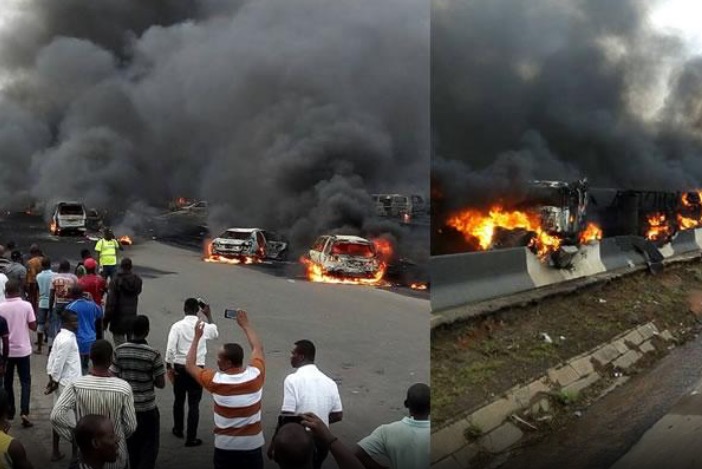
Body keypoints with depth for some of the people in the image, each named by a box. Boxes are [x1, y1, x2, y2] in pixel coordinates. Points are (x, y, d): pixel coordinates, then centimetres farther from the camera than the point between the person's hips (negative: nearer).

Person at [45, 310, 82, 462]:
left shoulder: (60, 336, 8)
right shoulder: (67, 340, -21)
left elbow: (52, 359, 11)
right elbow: (58, 363, -21)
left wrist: (51, 379, 10)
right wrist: (54, 382, -12)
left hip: (62, 382, 9)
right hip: (70, 384, -9)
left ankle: (56, 451, 23)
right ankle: (76, 454, 10)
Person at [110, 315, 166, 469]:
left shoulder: (119, 351, -8)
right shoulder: (153, 354, -17)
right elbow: (161, 384, -11)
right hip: (146, 408, -4)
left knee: (131, 446, 21)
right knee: (149, 447, 8)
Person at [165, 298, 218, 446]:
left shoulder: (177, 326, -9)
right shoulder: (204, 327, -4)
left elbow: (170, 349, -14)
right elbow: (216, 333, 20)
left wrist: (169, 368, -4)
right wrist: (209, 315, 25)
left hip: (180, 368, 1)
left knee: (179, 400, 20)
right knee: (194, 404, 4)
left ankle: (178, 430, 37)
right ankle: (191, 438, 4)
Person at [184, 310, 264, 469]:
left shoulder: (215, 380, -16)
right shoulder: (255, 375, -12)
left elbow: (189, 365, 2)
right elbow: (258, 348, 8)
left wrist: (197, 337, 9)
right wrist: (245, 324, 18)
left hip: (225, 445, -1)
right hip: (252, 443, 1)